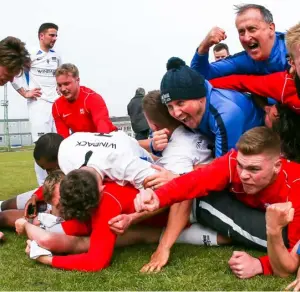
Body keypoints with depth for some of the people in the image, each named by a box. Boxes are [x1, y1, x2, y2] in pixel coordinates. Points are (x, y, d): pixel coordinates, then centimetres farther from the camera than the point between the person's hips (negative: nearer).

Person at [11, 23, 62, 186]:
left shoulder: (56, 56, 13)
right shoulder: (31, 54, -7)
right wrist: (25, 92, -9)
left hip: (57, 104, 6)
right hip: (38, 104, -6)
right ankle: (44, 185, -1)